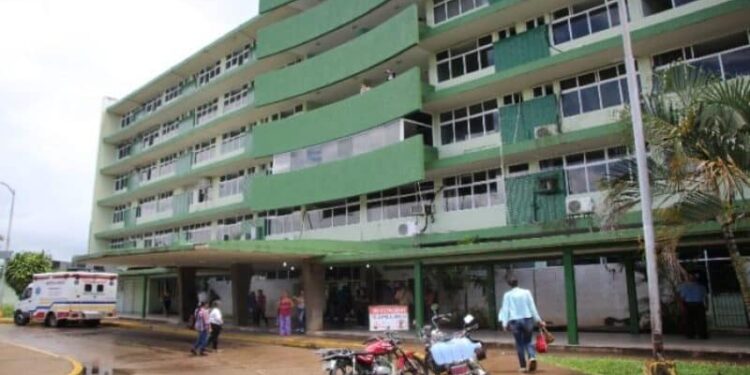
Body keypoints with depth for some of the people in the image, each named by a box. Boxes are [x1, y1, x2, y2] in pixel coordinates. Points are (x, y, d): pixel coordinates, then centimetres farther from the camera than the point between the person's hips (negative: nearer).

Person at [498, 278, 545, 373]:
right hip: (527, 319, 1)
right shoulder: (526, 292, 2)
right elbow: (532, 307, 3)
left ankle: (523, 366, 11)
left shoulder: (507, 295, 1)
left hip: (514, 321, 0)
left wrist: (505, 323, -1)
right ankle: (532, 357, -14)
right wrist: (538, 320, 9)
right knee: (528, 341, 13)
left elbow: (506, 309, -2)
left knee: (519, 344, 9)